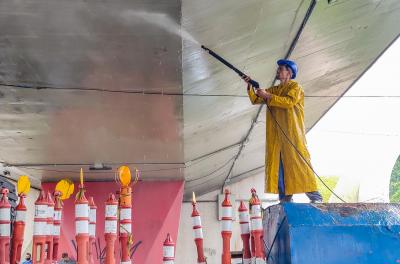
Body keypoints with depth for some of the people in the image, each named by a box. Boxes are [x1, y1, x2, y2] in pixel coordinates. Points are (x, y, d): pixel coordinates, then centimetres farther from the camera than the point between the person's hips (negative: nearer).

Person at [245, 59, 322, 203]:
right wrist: (250, 86, 3)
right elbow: (255, 100, 17)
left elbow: (289, 101, -16)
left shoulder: (295, 87, 4)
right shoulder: (273, 89, 22)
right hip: (275, 135, 6)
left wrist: (268, 96, -15)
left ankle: (315, 197, -6)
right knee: (278, 164, 0)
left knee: (298, 162, -9)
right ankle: (285, 199, 2)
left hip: (292, 133, -6)